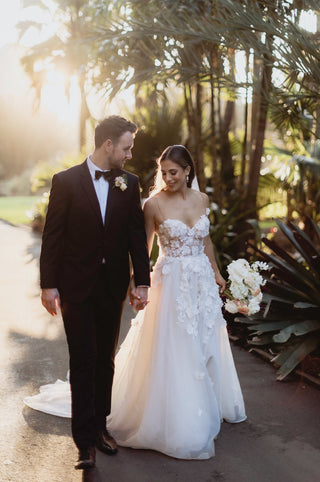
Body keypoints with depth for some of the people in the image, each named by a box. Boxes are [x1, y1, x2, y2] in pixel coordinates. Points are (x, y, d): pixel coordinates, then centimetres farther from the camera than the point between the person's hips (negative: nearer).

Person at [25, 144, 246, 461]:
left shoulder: (201, 199, 4)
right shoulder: (154, 203, -9)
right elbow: (144, 246, -5)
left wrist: (216, 272, 20)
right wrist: (137, 282, -13)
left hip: (203, 281, 5)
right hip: (172, 283, -5)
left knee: (207, 346, 16)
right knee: (174, 350, -1)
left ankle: (210, 405, 37)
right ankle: (179, 419, 14)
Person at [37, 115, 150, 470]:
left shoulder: (129, 184, 3)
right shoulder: (66, 181, -6)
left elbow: (137, 236, 5)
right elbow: (52, 236, -5)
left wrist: (141, 283, 0)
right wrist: (48, 284, -8)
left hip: (113, 287, 4)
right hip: (76, 287, -3)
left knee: (105, 360, 14)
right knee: (83, 362, -1)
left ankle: (99, 426, 28)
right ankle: (86, 441, 6)